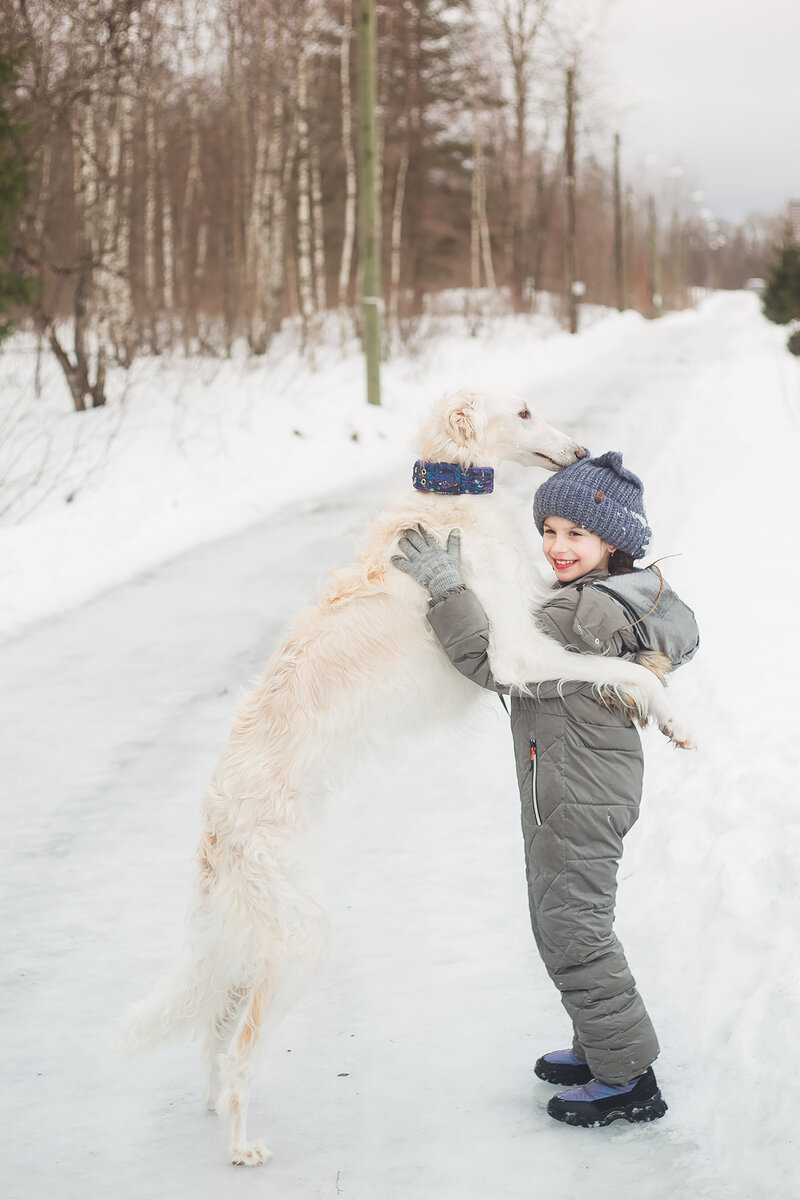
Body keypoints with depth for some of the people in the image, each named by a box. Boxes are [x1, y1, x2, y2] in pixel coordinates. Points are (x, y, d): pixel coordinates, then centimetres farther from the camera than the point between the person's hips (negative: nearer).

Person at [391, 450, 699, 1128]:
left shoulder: (587, 611, -26)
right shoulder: (621, 597, 7)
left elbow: (497, 663, -26)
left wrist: (445, 586, -25)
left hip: (579, 797, -11)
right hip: (583, 788, 11)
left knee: (573, 931, 0)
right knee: (563, 923, 22)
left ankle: (627, 1078, 11)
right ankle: (602, 1048, 35)